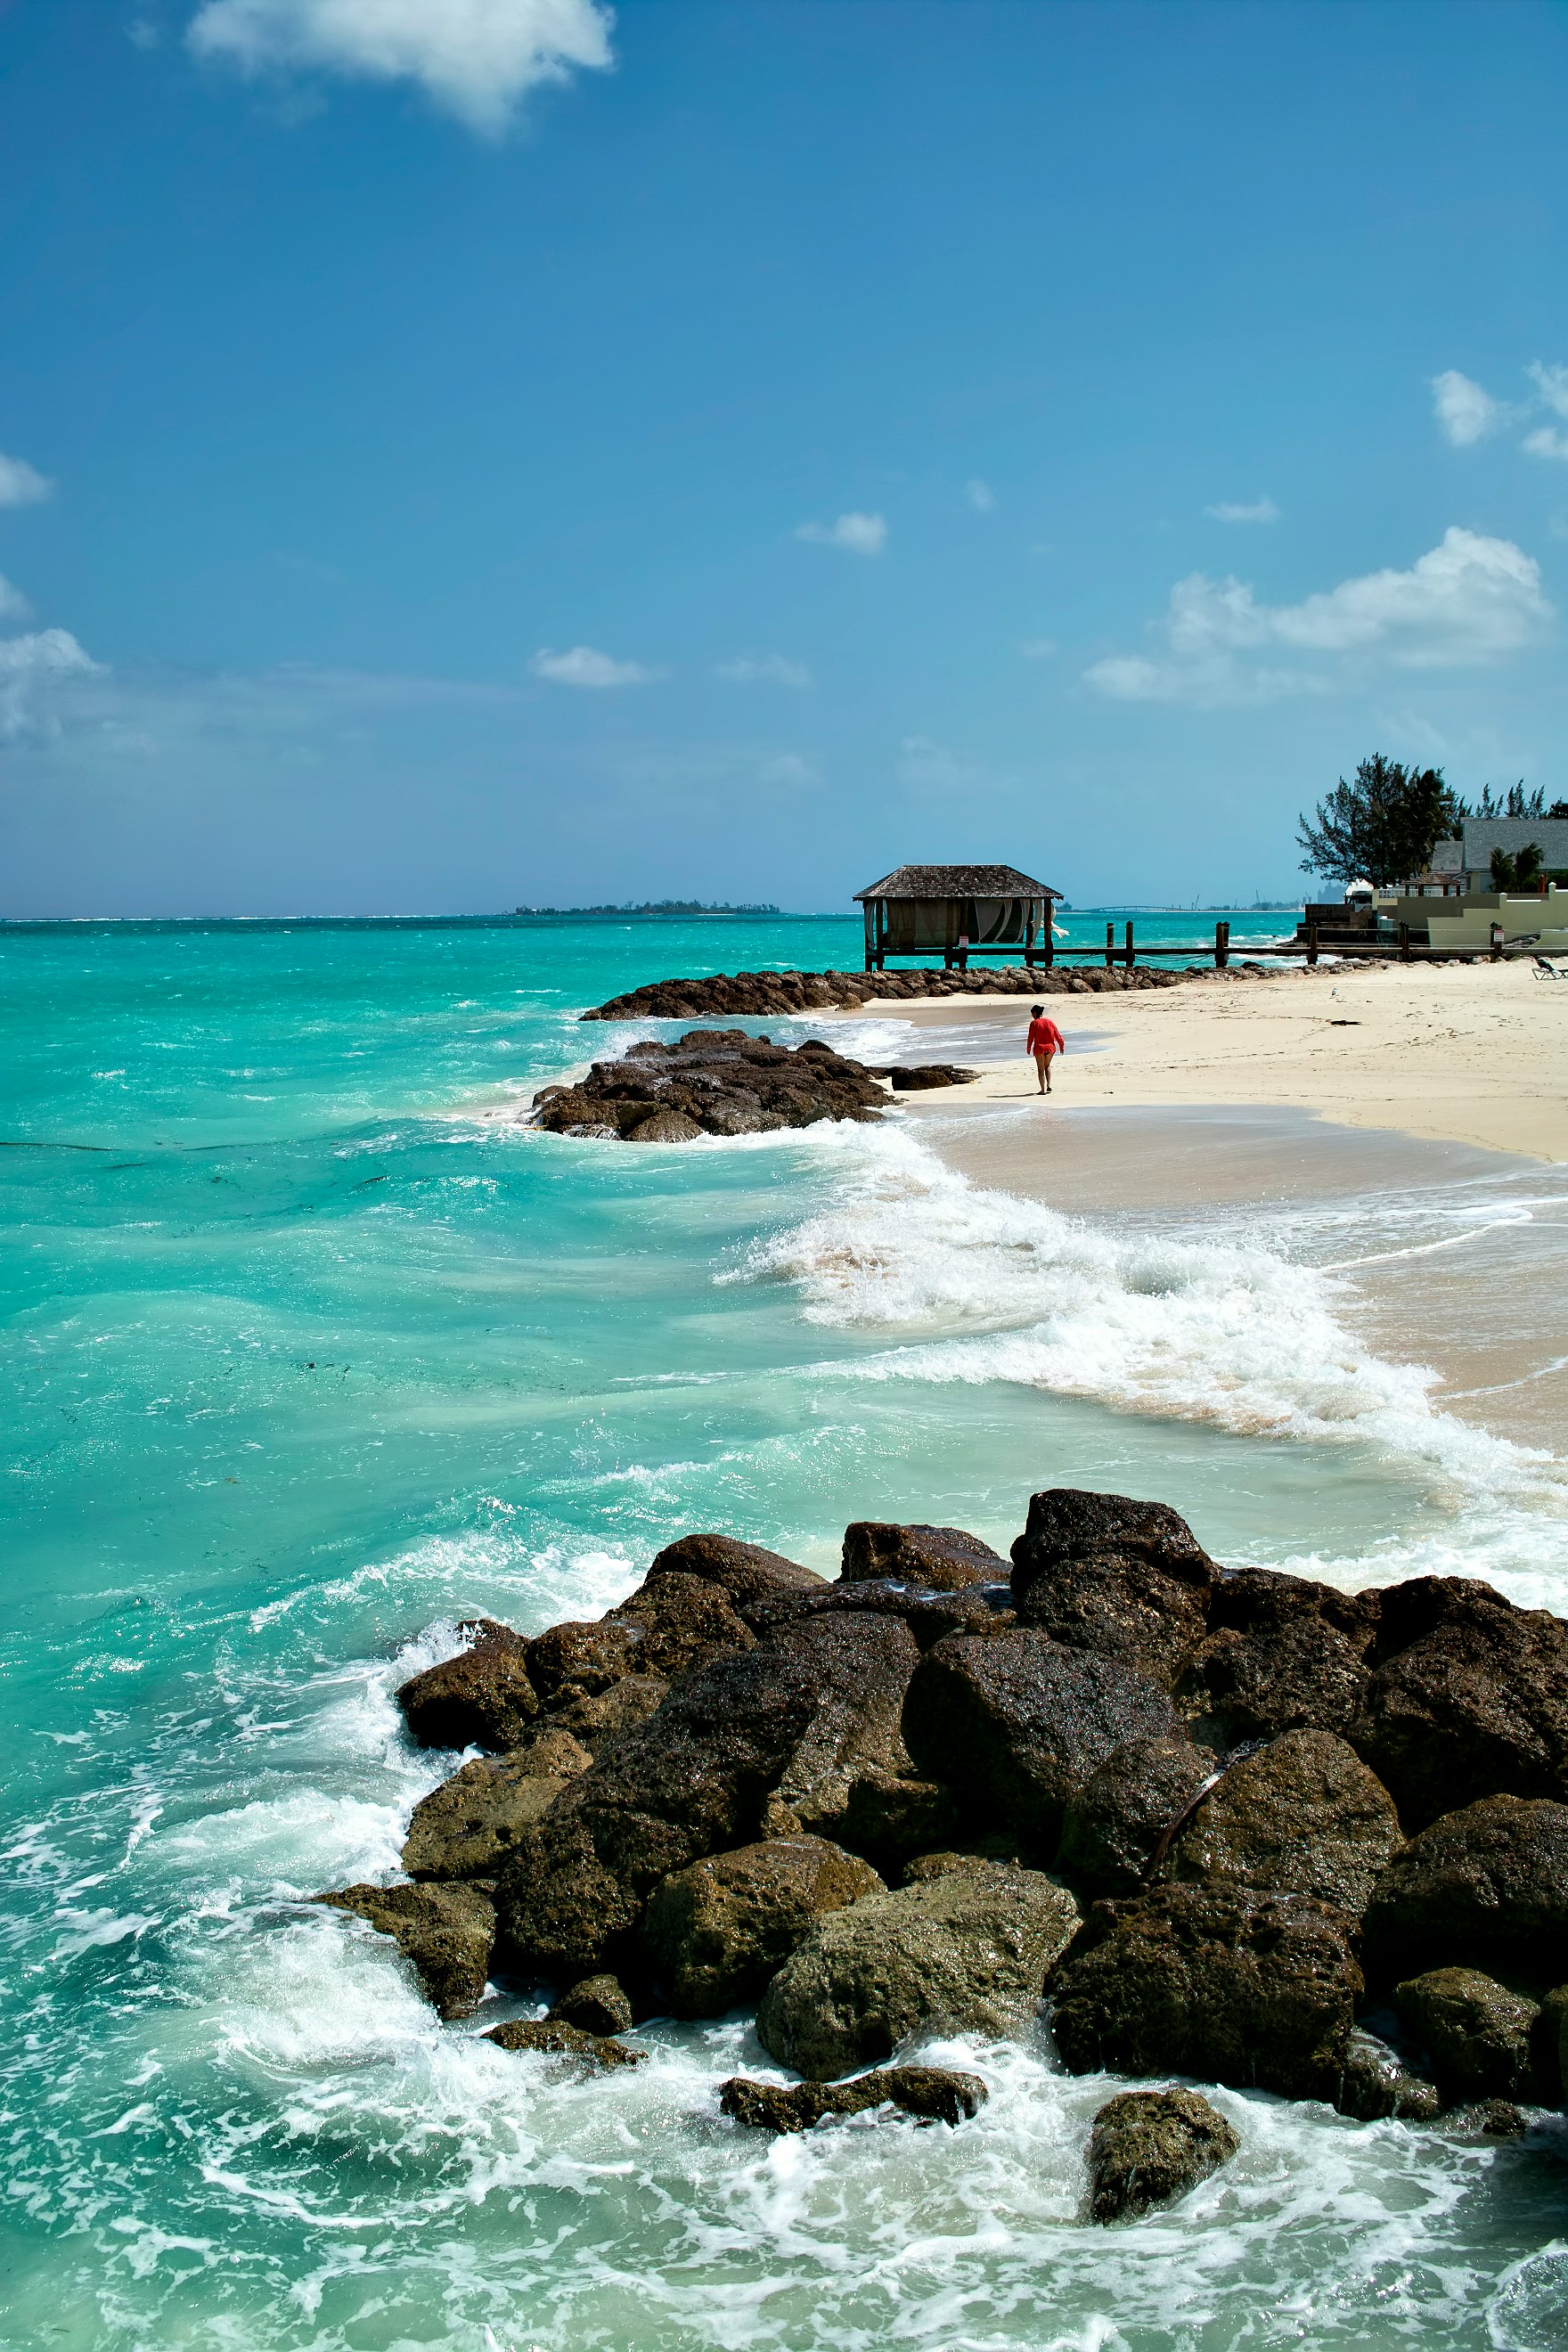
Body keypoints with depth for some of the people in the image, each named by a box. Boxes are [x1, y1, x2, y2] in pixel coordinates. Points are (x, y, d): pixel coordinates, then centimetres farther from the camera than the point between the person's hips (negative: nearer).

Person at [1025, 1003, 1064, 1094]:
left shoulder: (1034, 1023, -8)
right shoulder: (1050, 1022, 4)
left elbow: (1031, 1037, -7)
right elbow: (1057, 1035, 5)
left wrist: (1028, 1048, 5)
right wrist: (1061, 1045, 14)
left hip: (1039, 1049, -4)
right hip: (1050, 1048, 4)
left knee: (1041, 1069, 5)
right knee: (1047, 1066, 24)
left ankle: (1043, 1089, -1)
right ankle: (1049, 1085, 12)